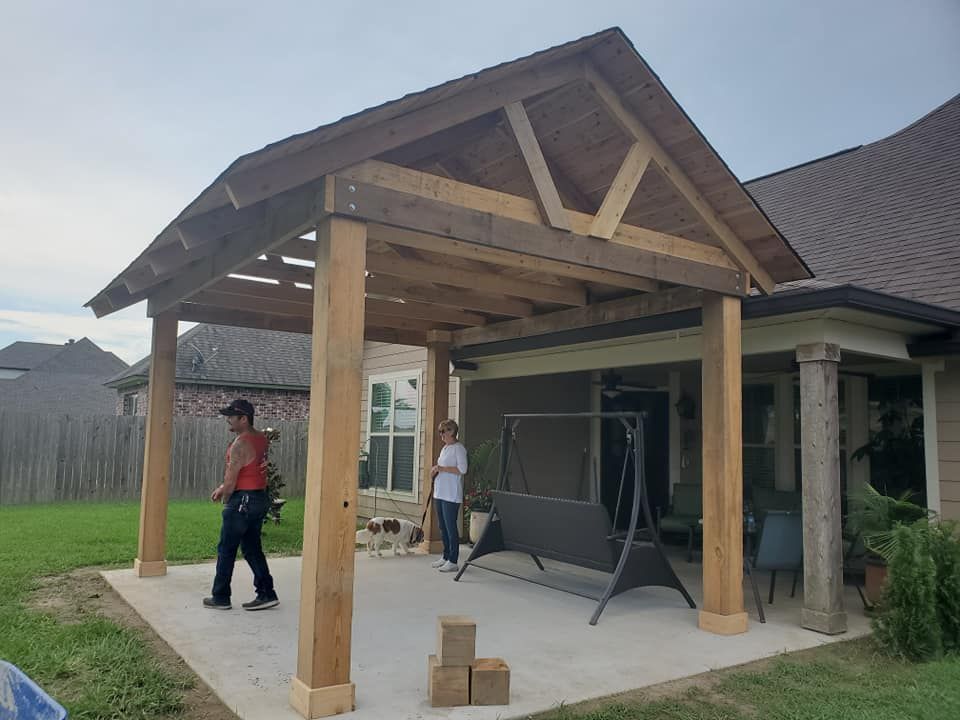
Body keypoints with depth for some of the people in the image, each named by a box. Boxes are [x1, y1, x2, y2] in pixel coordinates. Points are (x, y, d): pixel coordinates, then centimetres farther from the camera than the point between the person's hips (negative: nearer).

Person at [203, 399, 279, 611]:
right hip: (260, 498, 9)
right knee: (252, 549, 13)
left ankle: (220, 598, 15)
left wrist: (225, 501, 1)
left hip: (242, 500, -9)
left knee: (226, 550, 5)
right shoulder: (261, 438, 10)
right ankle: (266, 594, 12)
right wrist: (223, 488, 17)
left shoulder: (240, 444, -18)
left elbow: (232, 478, -15)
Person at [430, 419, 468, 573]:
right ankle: (446, 557, 24)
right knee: (443, 527, 14)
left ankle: (453, 562, -3)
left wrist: (441, 468, -16)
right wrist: (435, 471, 6)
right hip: (440, 493, 9)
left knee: (451, 527, -7)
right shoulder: (444, 448, 18)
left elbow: (462, 469, -19)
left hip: (451, 495, -9)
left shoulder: (459, 448, -10)